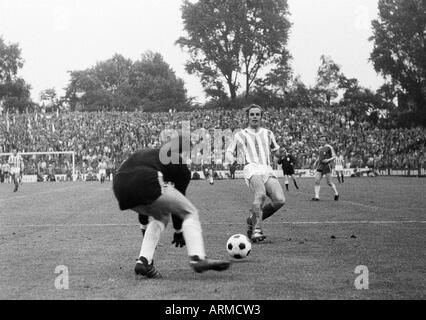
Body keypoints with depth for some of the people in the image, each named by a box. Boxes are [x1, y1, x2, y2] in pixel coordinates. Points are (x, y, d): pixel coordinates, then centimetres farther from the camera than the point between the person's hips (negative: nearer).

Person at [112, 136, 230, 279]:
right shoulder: (180, 165, 21)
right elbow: (178, 204, 24)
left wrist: (145, 231, 49)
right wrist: (178, 232, 37)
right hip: (146, 182, -7)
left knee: (160, 216, 31)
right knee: (190, 213, 11)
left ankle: (143, 261, 15)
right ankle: (197, 258, -10)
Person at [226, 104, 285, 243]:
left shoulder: (268, 133, 25)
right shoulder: (240, 135, 17)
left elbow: (275, 150, 38)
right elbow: (229, 152, 19)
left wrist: (278, 152, 17)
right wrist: (232, 160, -1)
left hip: (268, 170, 4)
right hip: (252, 169, -4)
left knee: (279, 200, -19)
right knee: (260, 195, -34)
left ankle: (253, 219, 3)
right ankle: (256, 230, -34)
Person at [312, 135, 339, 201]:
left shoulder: (329, 147, -8)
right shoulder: (320, 147, 14)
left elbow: (334, 157, -7)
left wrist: (328, 160, -23)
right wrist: (315, 162, 17)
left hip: (327, 167, -7)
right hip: (320, 166, 7)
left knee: (329, 182, 0)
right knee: (317, 181, -5)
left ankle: (336, 194, 21)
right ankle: (317, 197, -6)